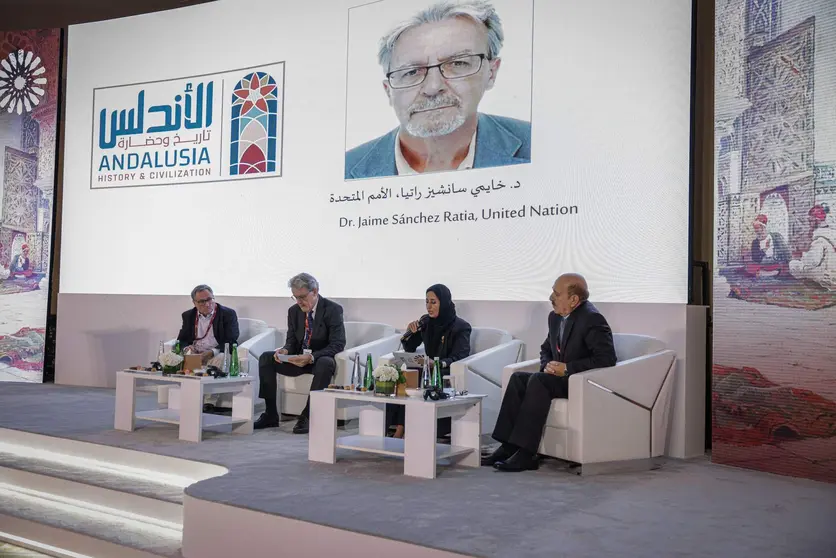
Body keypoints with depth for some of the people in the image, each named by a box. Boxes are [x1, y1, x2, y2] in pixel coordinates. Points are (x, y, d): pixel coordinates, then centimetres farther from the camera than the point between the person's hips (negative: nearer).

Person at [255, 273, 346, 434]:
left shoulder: (333, 310, -14)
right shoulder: (293, 311, 3)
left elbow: (338, 344, -20)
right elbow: (291, 340, 8)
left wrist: (311, 357, -34)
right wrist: (285, 350, -19)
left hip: (321, 359, -5)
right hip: (299, 359, 5)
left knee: (326, 363, -40)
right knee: (266, 358, -13)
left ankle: (307, 416, -31)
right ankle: (271, 415, -12)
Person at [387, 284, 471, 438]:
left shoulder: (461, 327, -8)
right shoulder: (425, 322, 9)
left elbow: (458, 357, -17)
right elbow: (409, 349, 14)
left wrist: (438, 363, -36)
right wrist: (410, 332, -7)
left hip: (449, 373, -5)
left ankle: (401, 431, -23)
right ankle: (399, 430, -27)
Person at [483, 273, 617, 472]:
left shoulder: (592, 319, -16)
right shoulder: (555, 317, 10)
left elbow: (607, 358, -24)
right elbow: (546, 349, 24)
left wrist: (567, 368, -21)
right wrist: (548, 366, -1)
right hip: (560, 378, 8)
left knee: (538, 380, -30)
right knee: (517, 378, -14)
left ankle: (525, 454, -30)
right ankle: (508, 447, -20)